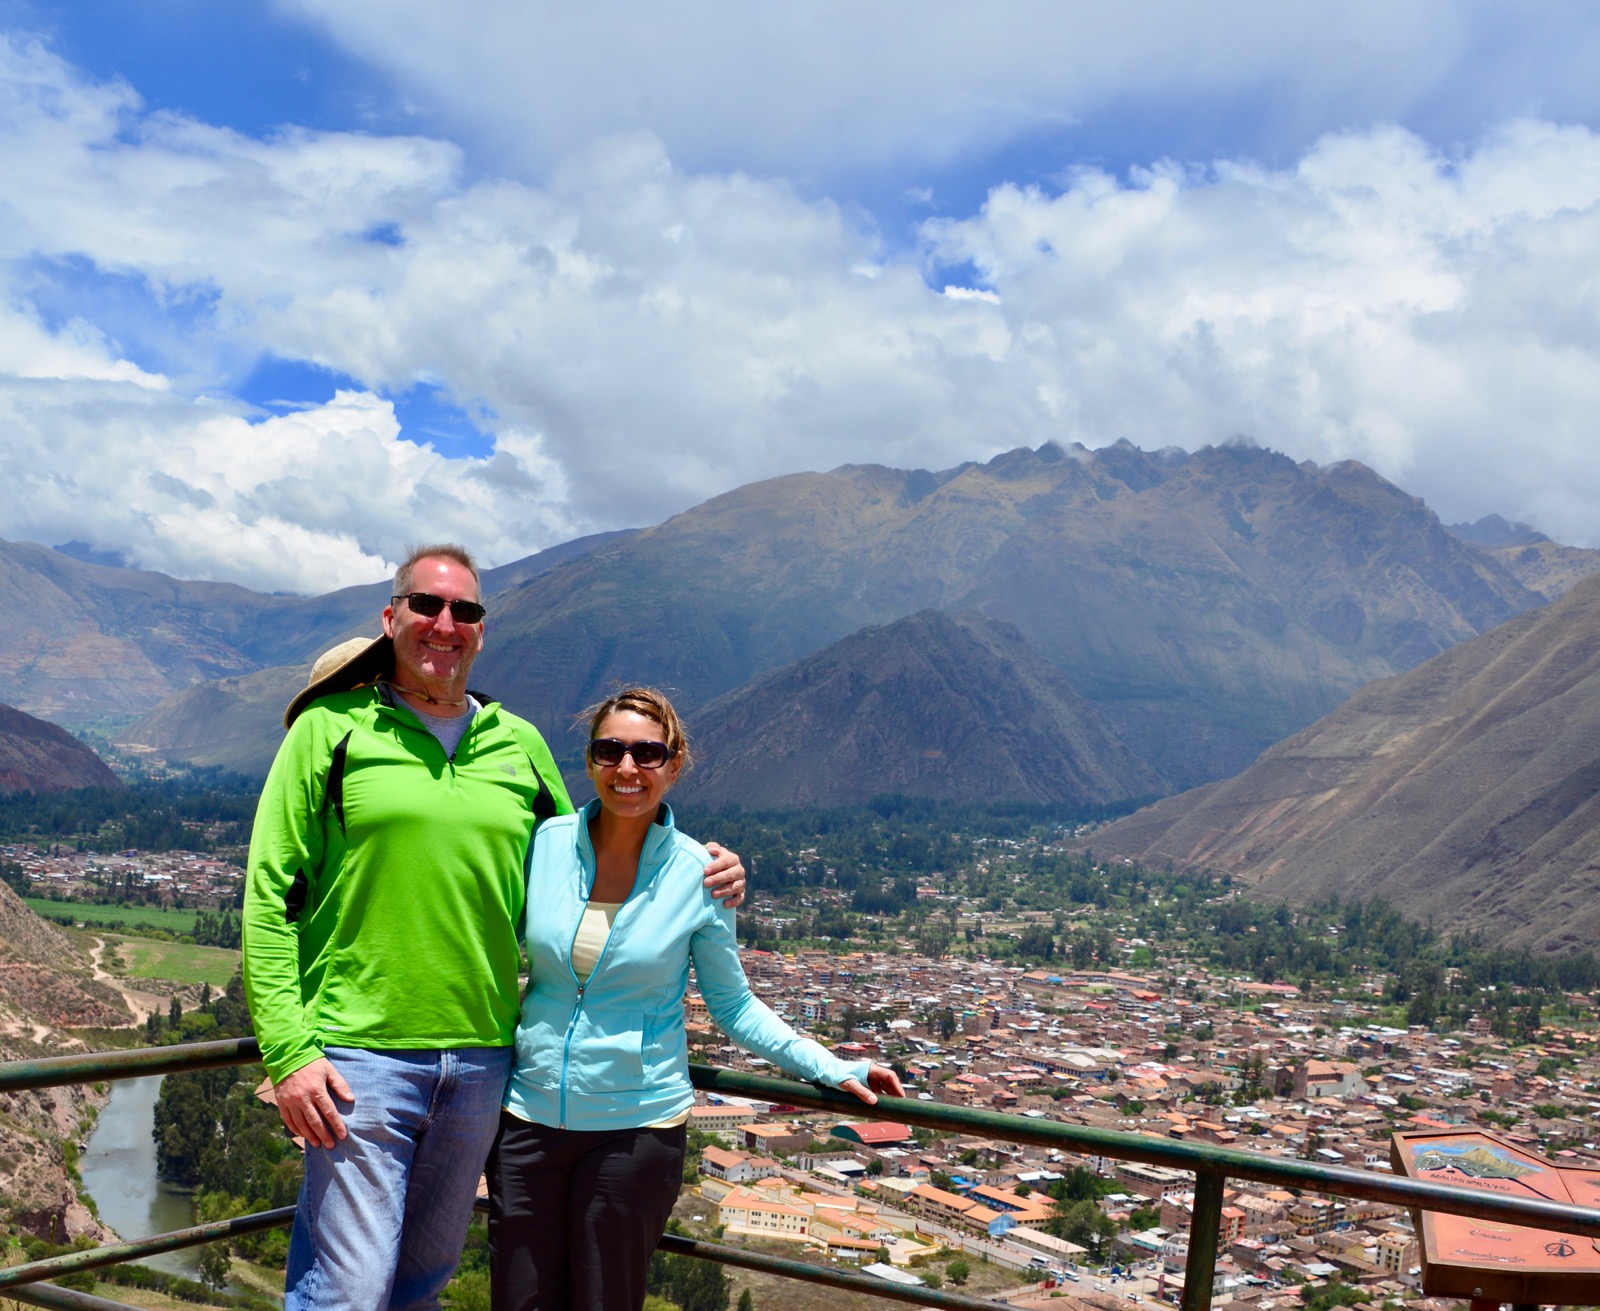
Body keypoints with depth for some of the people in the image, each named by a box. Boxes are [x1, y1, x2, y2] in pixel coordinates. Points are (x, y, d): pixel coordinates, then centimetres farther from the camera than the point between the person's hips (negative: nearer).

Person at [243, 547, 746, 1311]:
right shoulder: (332, 729, -2)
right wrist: (289, 1049, -12)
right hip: (360, 1055, -4)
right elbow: (271, 899, -4)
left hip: (483, 1059, 4)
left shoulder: (520, 747, 9)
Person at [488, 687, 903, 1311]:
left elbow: (733, 1005, 2)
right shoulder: (546, 842, -5)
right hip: (529, 1115, 2)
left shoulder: (700, 874, -8)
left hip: (637, 1124, -2)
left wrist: (833, 1069, -6)